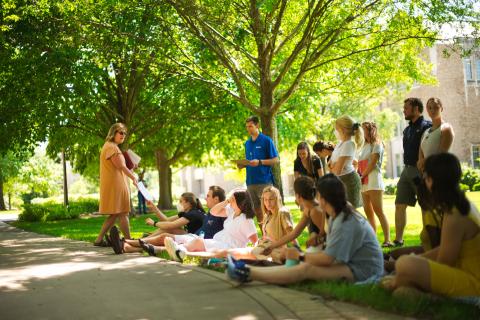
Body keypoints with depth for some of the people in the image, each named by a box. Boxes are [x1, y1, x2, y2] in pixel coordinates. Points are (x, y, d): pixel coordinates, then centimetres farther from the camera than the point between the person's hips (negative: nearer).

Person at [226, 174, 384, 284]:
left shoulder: (346, 224, -21)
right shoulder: (338, 216, 10)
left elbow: (327, 259, -21)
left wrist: (300, 256, -8)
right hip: (350, 263, 9)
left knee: (306, 269, -20)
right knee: (304, 265, -2)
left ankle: (247, 273, -20)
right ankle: (248, 271, -7)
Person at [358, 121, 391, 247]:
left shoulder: (376, 145, -2)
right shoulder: (365, 146, 22)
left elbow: (372, 163, -10)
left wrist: (362, 176, -10)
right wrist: (358, 176, 3)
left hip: (374, 181, -8)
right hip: (364, 183, 8)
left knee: (378, 211, -13)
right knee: (368, 212, 6)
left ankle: (387, 240, -16)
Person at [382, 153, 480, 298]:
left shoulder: (454, 217, -23)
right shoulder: (464, 205, 7)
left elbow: (442, 263, -15)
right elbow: (445, 250, 13)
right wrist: (416, 259, 9)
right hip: (467, 272, 11)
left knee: (405, 265, -31)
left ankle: (397, 284, -2)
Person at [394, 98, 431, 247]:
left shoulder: (427, 127, -8)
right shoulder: (407, 130, 17)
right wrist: (407, 167, 14)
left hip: (420, 170, -8)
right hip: (407, 169, 8)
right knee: (400, 205, 5)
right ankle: (398, 240, 9)